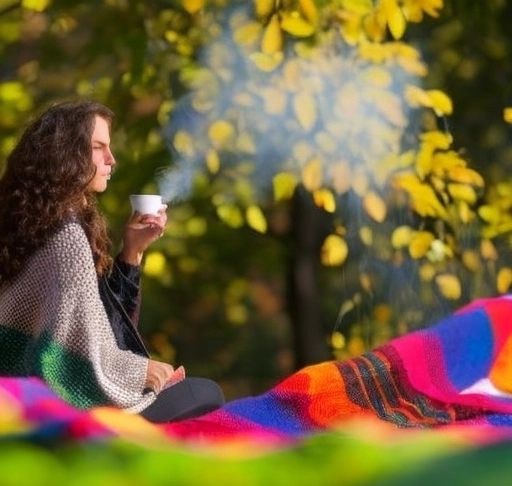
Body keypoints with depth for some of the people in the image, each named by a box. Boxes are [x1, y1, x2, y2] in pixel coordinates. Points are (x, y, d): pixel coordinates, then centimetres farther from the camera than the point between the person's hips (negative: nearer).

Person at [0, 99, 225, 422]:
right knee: (208, 394, 5)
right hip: (71, 404, -10)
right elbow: (82, 350, -24)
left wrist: (132, 250, 6)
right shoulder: (67, 235, -21)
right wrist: (141, 370, -9)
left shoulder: (46, 224, 9)